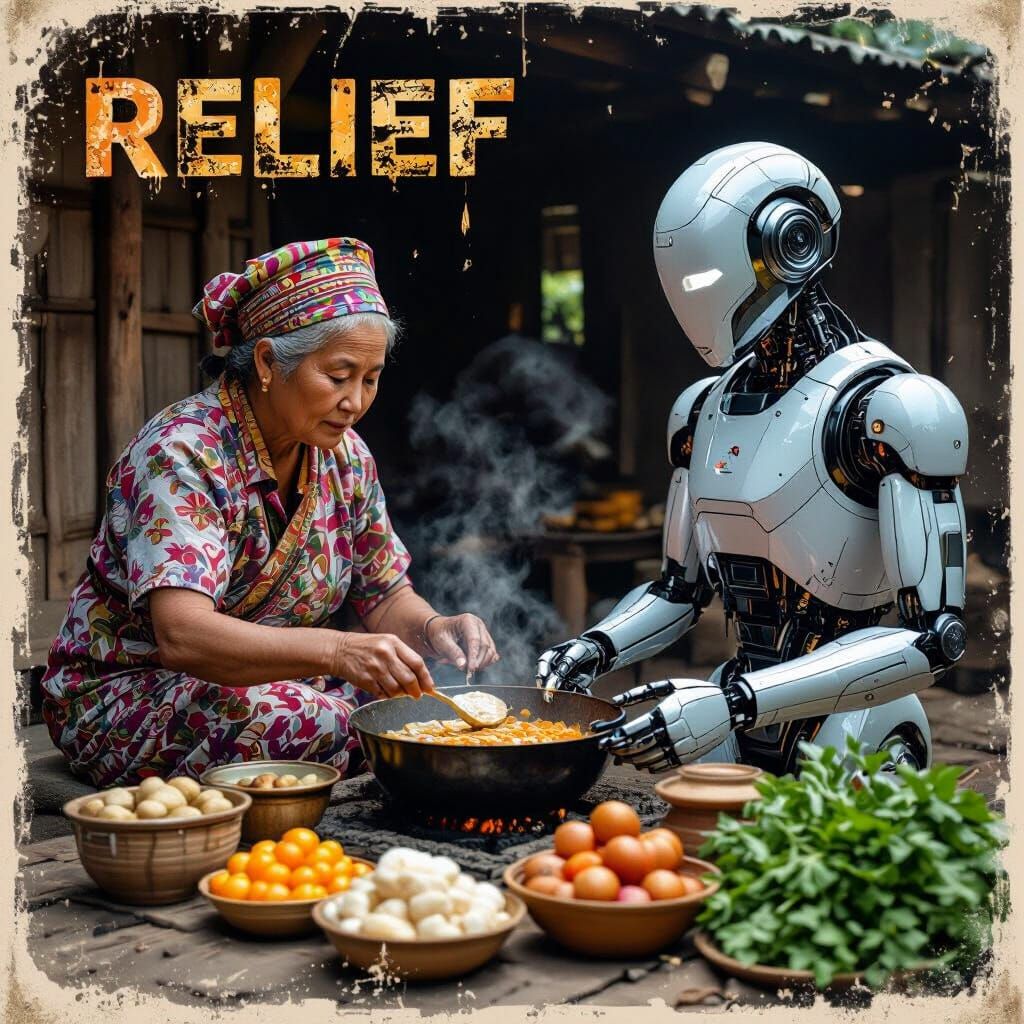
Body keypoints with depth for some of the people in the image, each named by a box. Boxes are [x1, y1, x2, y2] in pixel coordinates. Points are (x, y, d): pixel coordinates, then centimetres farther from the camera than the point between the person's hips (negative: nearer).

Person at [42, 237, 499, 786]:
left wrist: (431, 628, -17)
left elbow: (386, 595, 7)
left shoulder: (345, 457, 0)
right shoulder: (182, 452, -23)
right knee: (318, 727, -33)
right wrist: (334, 650, -50)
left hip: (272, 677, 7)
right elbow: (181, 634, -36)